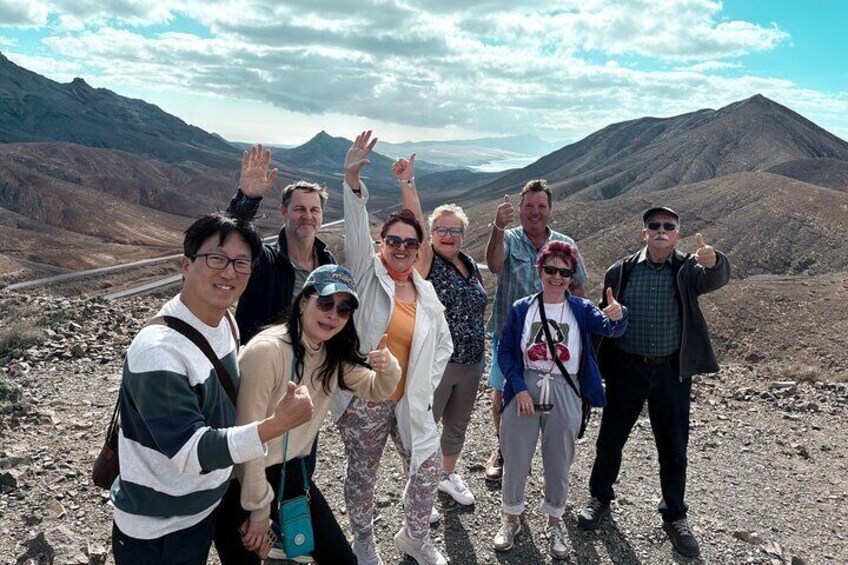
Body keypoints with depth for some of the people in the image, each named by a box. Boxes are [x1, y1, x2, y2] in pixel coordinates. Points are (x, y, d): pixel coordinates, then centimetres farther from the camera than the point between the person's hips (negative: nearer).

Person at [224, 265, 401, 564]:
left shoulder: (334, 355, -1)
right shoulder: (266, 351, -25)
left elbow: (375, 390, 7)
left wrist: (388, 368, -16)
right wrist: (259, 507, -14)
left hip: (293, 471, 7)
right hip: (247, 478, -6)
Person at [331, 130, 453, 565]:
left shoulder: (427, 294, 5)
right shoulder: (367, 274, -6)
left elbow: (443, 345, 14)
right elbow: (355, 230, -24)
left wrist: (427, 386, 4)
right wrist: (353, 183, -39)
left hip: (410, 402, 4)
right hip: (363, 400, -3)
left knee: (428, 470, 8)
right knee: (362, 476, 13)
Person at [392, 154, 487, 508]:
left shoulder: (471, 265, 7)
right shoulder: (427, 261, -11)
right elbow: (415, 221, -26)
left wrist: (480, 351, 18)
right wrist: (407, 182, -35)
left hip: (472, 363, 6)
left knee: (457, 426, 22)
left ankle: (448, 475, 45)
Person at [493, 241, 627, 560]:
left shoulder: (581, 309, -2)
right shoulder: (522, 309, 0)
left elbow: (609, 328, -21)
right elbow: (505, 351, 0)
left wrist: (617, 317, -45)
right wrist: (519, 388, -12)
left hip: (565, 395, 0)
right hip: (524, 390, 0)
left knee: (558, 464, 13)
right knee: (515, 460, 9)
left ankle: (554, 523, 35)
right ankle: (511, 519, 32)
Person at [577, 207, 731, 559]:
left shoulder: (688, 270, -2)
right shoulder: (621, 271, -1)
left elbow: (716, 278, -25)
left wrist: (713, 261, -49)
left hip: (672, 371, 0)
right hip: (627, 368, 0)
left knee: (673, 447, 11)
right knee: (610, 438, 12)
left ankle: (674, 516, 30)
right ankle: (600, 497, 34)